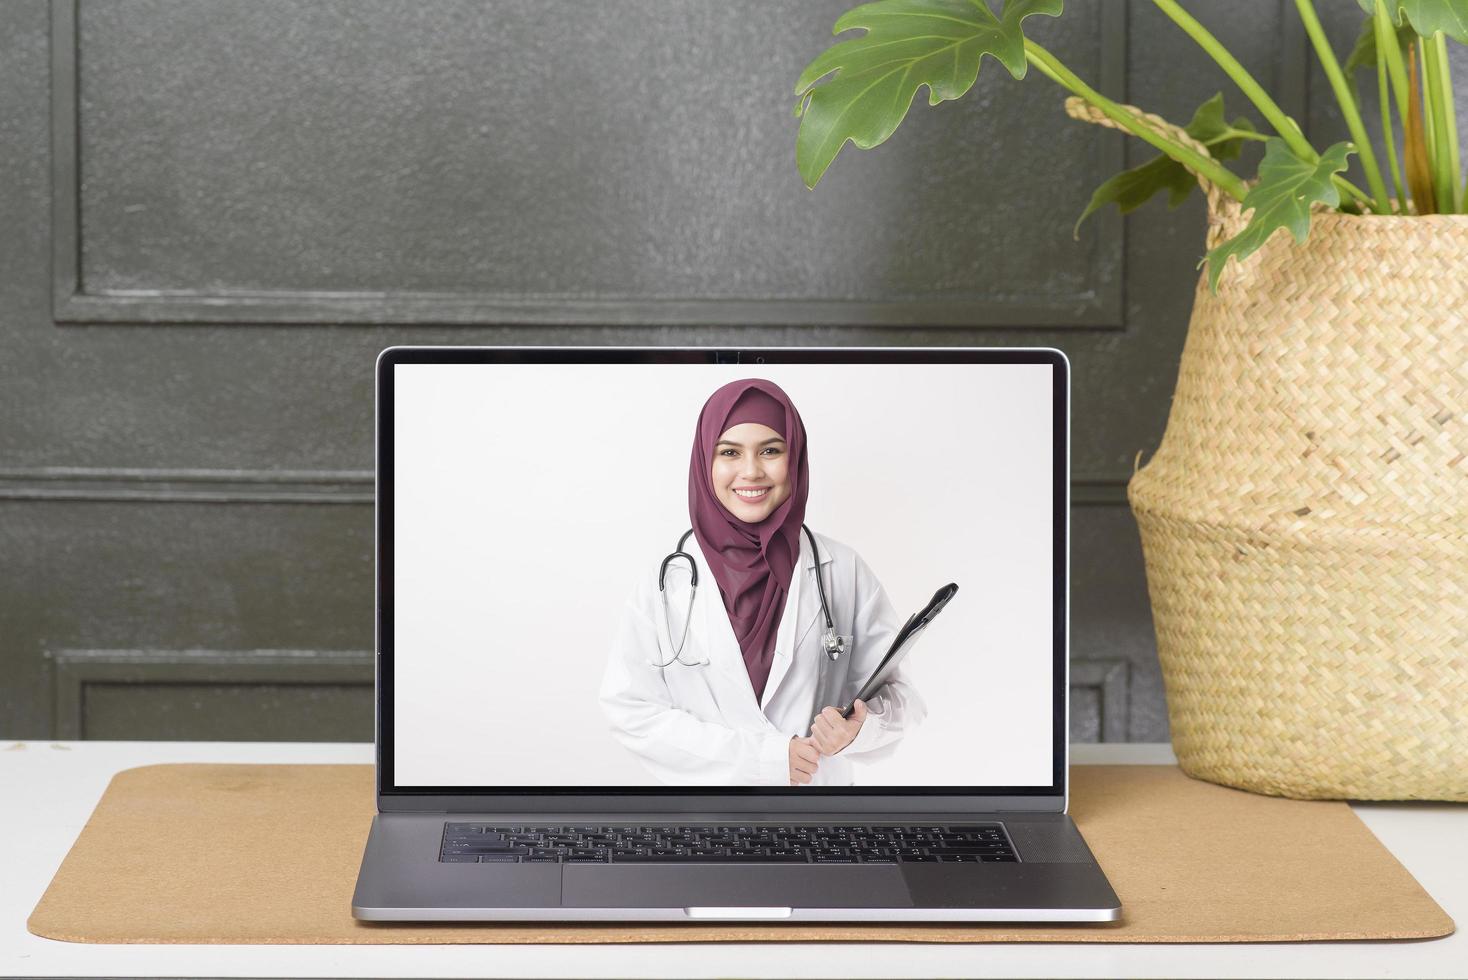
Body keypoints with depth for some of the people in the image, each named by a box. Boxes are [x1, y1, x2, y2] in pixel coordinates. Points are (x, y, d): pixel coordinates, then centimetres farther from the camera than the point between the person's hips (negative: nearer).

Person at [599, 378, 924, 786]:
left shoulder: (844, 572, -9)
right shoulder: (665, 581, -10)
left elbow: (891, 692, -5)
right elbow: (629, 707, -13)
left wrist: (861, 728, -27)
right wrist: (762, 757, -19)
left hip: (821, 783, 1)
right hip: (705, 797, -1)